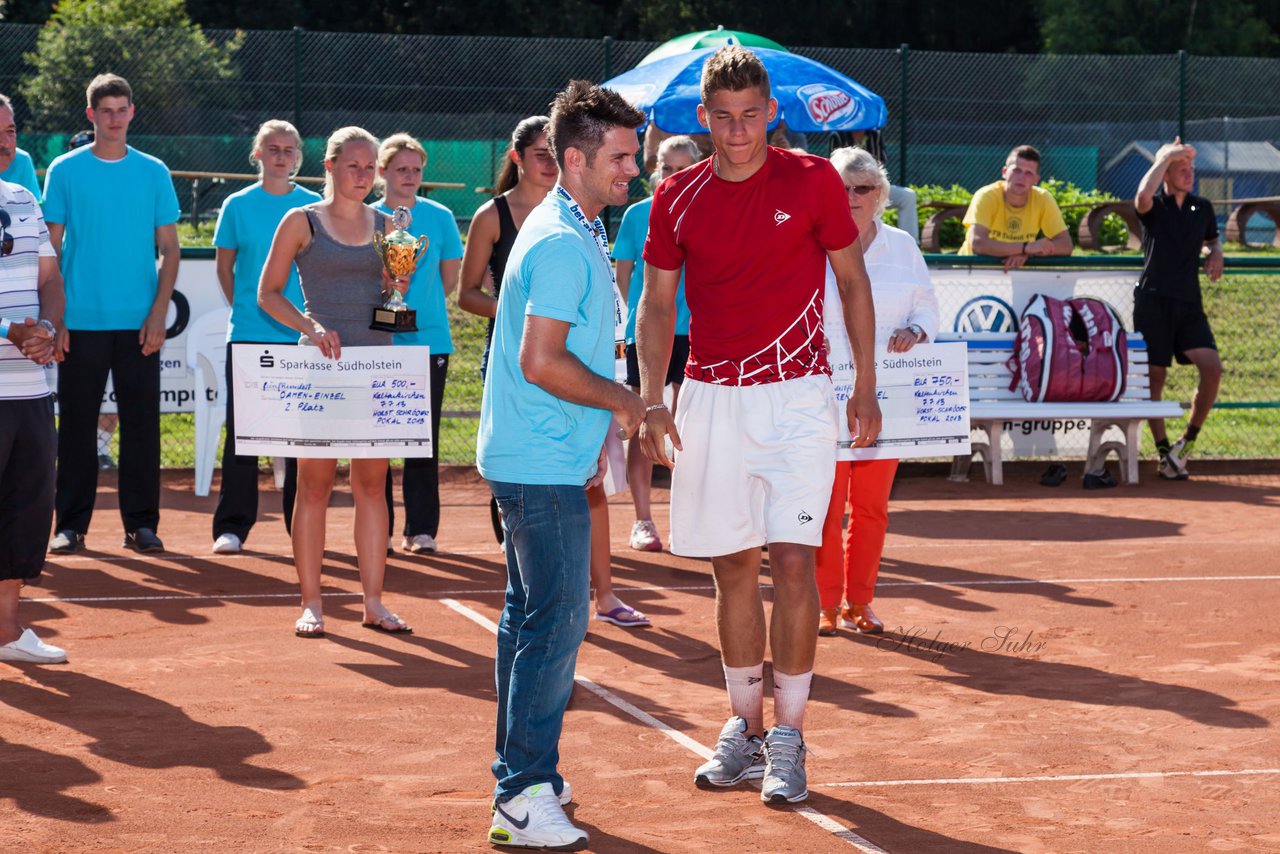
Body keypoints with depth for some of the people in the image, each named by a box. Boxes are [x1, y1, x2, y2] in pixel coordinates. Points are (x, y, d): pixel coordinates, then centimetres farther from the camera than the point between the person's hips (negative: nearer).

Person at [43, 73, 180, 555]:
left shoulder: (154, 173, 6)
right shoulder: (64, 171, 3)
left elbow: (168, 249, 7)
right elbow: (51, 248, 3)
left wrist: (159, 312, -4)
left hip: (139, 325, 1)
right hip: (81, 324, -1)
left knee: (141, 424, 2)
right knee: (77, 425, 2)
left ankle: (141, 524, 9)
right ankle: (70, 525, 9)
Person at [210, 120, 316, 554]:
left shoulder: (314, 206, 4)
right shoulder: (238, 205, 3)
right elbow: (224, 265, 11)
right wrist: (244, 308, 5)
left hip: (302, 335, 1)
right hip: (248, 334, -1)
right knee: (241, 432, 0)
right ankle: (232, 526, 5)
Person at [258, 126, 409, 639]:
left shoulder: (386, 226, 13)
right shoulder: (302, 222, 2)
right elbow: (268, 293, 1)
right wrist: (310, 326, -14)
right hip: (321, 364, -4)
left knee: (373, 484, 4)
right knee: (314, 484, -1)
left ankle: (373, 602, 9)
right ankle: (311, 603, 4)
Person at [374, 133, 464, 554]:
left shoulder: (440, 217, 4)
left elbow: (449, 279, 11)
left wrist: (416, 305, 10)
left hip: (429, 341, 0)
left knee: (423, 440, 0)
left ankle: (421, 530, 6)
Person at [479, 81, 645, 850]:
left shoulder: (580, 234, 14)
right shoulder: (561, 244, -18)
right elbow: (543, 362, -24)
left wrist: (598, 425, 20)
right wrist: (622, 402, -11)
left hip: (540, 458, 11)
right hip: (543, 465, -11)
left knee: (532, 618, 16)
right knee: (558, 622, -11)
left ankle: (520, 775, 25)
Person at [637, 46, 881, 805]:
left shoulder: (814, 181, -3)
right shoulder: (678, 199, 3)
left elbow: (853, 281, 6)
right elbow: (658, 302, 8)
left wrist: (866, 387, 3)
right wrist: (652, 400, -4)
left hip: (797, 397, -3)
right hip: (712, 400, 3)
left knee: (792, 562, -9)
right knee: (733, 569, 8)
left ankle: (789, 739, -2)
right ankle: (745, 730, 19)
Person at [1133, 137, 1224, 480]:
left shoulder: (1203, 208, 13)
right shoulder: (1154, 207, 0)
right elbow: (1143, 196, -26)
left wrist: (1216, 253, 7)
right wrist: (1167, 156, -17)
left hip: (1189, 303, 4)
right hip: (1153, 301, -3)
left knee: (1212, 367, -14)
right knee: (1154, 378, -2)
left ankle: (1189, 440, 2)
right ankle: (1164, 453, 7)